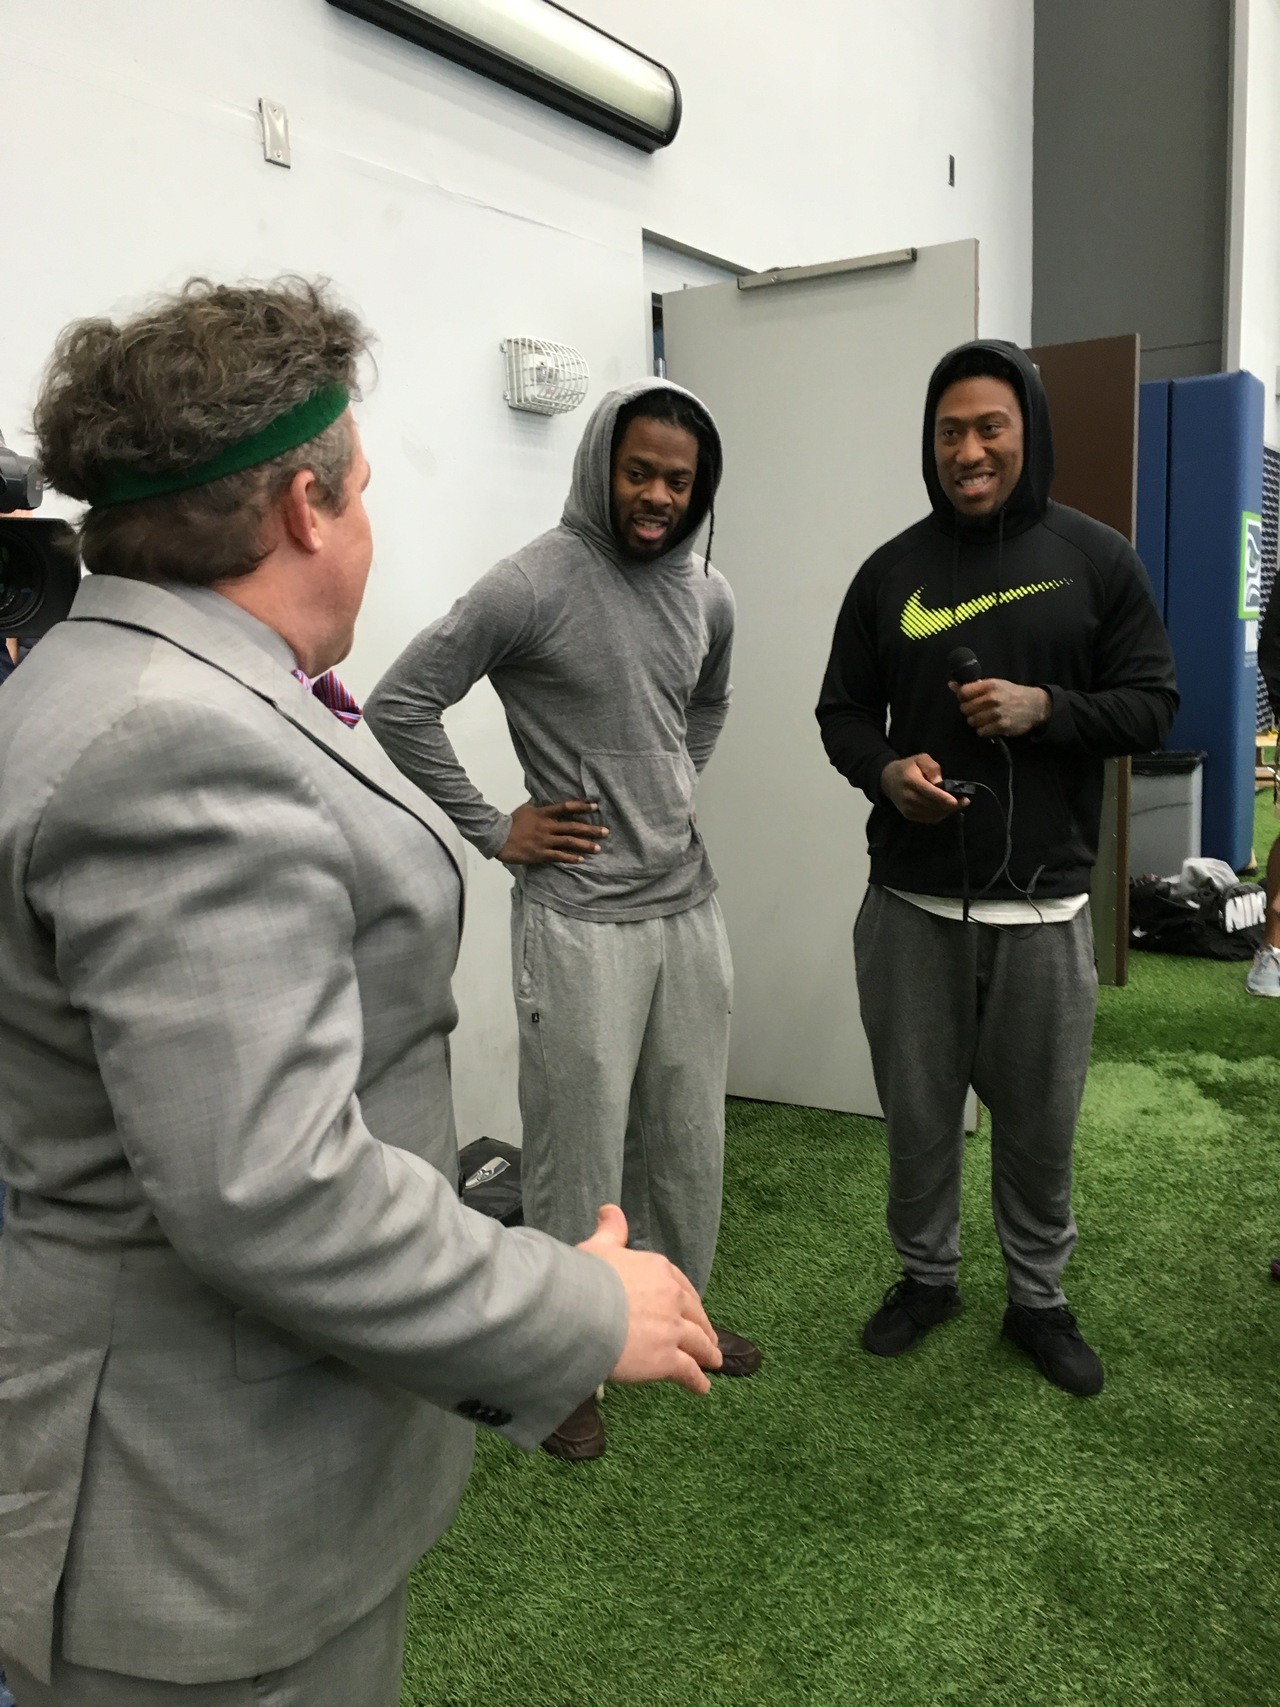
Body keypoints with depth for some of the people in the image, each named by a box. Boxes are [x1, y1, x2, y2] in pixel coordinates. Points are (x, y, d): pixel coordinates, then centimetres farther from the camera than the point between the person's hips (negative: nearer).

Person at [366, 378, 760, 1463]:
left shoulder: (708, 597, 7)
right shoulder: (532, 586, -13)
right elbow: (400, 706, -12)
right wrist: (494, 831, -10)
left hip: (690, 905, 6)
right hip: (580, 916, -6)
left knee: (689, 1134, 17)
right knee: (579, 1149, 4)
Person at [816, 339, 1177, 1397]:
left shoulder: (1096, 559, 1)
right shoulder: (892, 572, 5)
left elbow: (1153, 705, 2)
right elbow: (844, 712, 9)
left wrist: (1046, 707, -16)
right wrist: (885, 771, -13)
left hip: (1044, 907, -1)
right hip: (912, 903, 2)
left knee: (1040, 1123, 11)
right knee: (917, 1112, 12)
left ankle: (1040, 1300, 32)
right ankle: (927, 1277, 35)